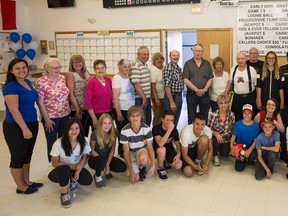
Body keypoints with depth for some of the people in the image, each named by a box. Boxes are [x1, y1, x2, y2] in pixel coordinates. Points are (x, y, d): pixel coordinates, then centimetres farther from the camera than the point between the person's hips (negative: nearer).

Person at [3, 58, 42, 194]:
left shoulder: (28, 82, 8)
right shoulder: (11, 86, -17)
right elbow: (14, 110, -22)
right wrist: (24, 128, -23)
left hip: (32, 124, 8)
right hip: (16, 127, -8)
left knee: (27, 155, 19)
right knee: (18, 157, 7)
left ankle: (27, 182, 34)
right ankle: (21, 187, 22)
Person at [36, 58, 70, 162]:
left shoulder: (62, 78, 1)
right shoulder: (41, 82, -15)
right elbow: (40, 103, -14)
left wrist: (68, 110, 10)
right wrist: (47, 119, -14)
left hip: (65, 115, 5)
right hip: (51, 117, -5)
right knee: (52, 143, 9)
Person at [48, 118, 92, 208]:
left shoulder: (84, 140, -15)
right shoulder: (59, 143, -25)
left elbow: (84, 158, -3)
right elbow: (54, 163, -14)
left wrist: (78, 171, -20)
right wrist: (72, 166, -22)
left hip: (76, 168, 3)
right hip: (60, 170, -3)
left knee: (88, 180, -22)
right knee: (64, 169, -38)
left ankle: (73, 179, 14)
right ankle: (64, 194, -12)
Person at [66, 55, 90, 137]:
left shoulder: (86, 73, 7)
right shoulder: (70, 74, -8)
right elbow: (71, 94, -13)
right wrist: (78, 109, -16)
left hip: (88, 108, 5)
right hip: (77, 109, -5)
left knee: (86, 131, 15)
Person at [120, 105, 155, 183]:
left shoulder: (146, 128, -20)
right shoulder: (125, 131, -23)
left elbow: (150, 148, -17)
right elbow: (126, 152, -19)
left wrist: (153, 166, -30)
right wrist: (131, 171, -23)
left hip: (142, 150, 0)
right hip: (131, 152, 0)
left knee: (144, 158, -37)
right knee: (135, 179, -14)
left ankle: (142, 168, -1)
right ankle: (134, 169, 21)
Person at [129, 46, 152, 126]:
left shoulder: (145, 64, 13)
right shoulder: (135, 66, -16)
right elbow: (136, 84, -21)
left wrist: (147, 98, 15)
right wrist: (144, 98, -20)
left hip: (147, 98, 9)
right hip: (140, 99, -9)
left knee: (148, 120, 17)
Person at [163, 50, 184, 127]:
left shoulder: (179, 68, 9)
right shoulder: (168, 68, -15)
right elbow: (167, 86, -21)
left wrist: (180, 97, 10)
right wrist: (172, 102, -23)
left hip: (179, 96, 8)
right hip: (172, 96, -8)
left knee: (176, 120, 17)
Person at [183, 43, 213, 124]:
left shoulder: (207, 63, 9)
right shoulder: (188, 64, 2)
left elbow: (210, 79, 5)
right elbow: (186, 80, -6)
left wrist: (204, 89, -10)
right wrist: (197, 90, -13)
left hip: (205, 94, 2)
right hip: (191, 94, -2)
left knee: (204, 117, 8)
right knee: (191, 117, 4)